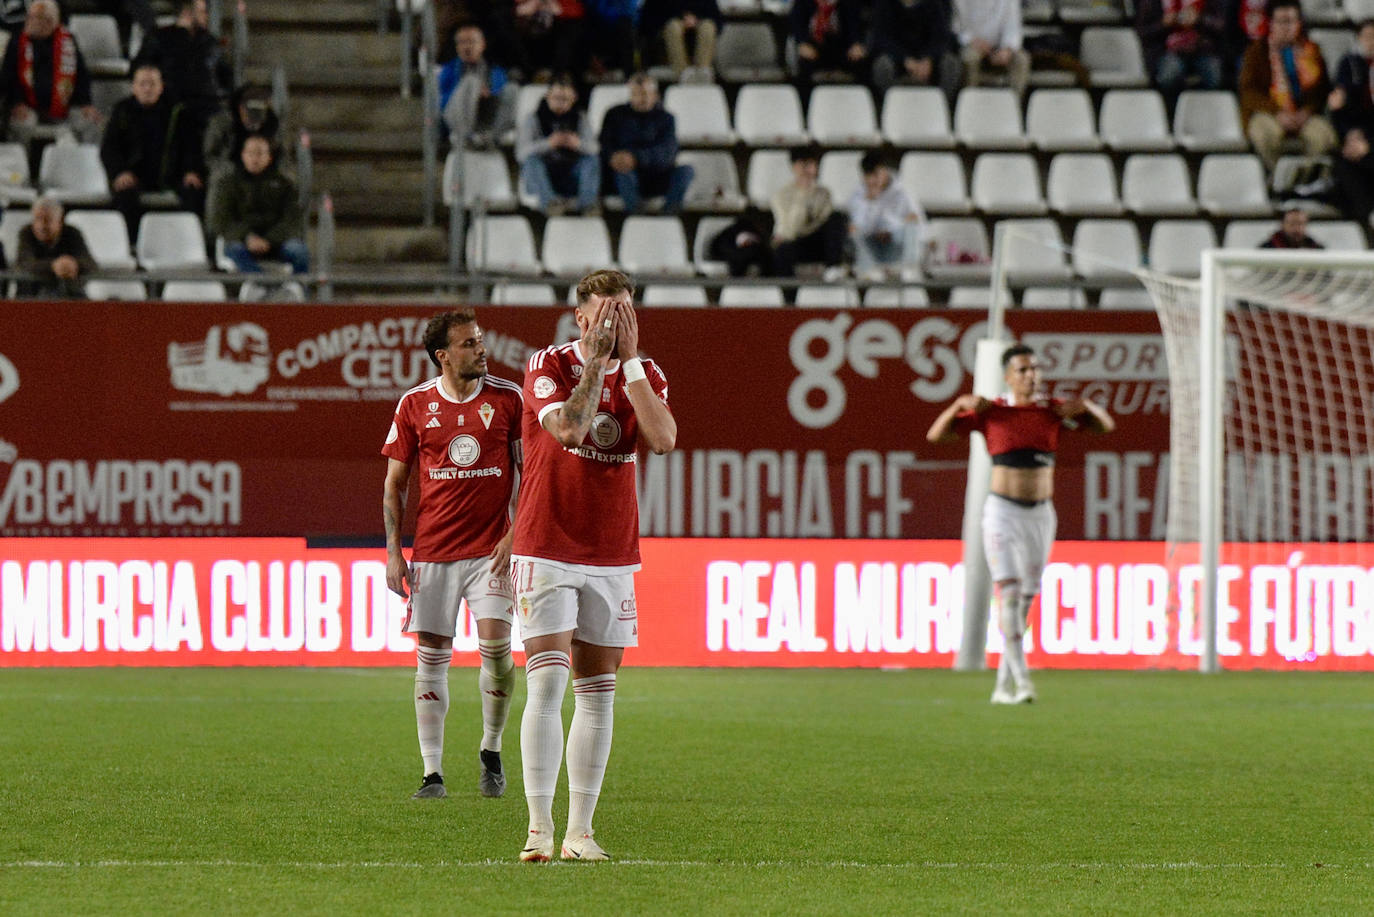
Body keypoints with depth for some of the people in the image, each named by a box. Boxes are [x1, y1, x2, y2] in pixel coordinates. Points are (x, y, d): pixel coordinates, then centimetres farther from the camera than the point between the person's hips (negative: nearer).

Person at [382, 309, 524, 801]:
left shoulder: (507, 399, 2)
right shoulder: (415, 404, 4)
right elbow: (394, 483, 9)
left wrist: (516, 535, -5)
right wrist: (393, 551, 2)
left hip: (492, 547, -1)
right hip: (432, 551, 1)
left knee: (495, 643, -14)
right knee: (432, 657, 0)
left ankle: (491, 751, 8)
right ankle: (432, 773, 5)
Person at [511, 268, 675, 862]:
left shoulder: (644, 375, 6)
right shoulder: (549, 366, -4)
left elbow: (663, 439, -14)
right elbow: (569, 427, -23)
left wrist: (628, 358, -13)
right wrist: (597, 359, -18)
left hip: (613, 557, 4)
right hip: (546, 551, -4)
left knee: (597, 695, 5)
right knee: (547, 685, -12)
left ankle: (579, 829, 9)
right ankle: (540, 828, -12)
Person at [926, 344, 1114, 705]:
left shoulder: (1053, 410, 4)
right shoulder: (991, 412, -4)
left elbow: (1106, 425, 10)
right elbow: (935, 434, -6)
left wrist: (1085, 406, -10)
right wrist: (960, 404, -22)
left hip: (1041, 515, 4)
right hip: (1002, 512, -4)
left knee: (1026, 599, 7)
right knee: (1008, 593, -17)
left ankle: (1003, 687, 15)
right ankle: (1022, 681, -25)